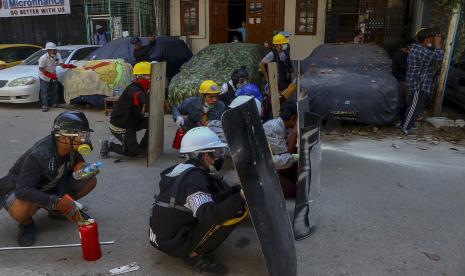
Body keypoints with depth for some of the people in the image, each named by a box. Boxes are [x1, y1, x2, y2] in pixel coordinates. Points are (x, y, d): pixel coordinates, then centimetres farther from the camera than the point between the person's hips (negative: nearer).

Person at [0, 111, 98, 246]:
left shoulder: (72, 149, -17)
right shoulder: (39, 155, -35)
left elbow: (77, 161, 5)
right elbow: (22, 190, -39)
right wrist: (56, 202, -50)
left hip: (49, 187, 6)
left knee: (90, 181, -13)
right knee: (22, 209, -43)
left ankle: (55, 209, 7)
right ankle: (27, 224, -5)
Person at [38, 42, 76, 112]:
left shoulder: (58, 55, -12)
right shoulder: (43, 58, -25)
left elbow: (62, 64, -18)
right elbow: (41, 68, -20)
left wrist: (69, 66, -38)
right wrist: (50, 74, -27)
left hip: (53, 76, 5)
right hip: (44, 77, -5)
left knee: (54, 90, 13)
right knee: (44, 91, -6)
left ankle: (54, 103, 27)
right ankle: (45, 106, -3)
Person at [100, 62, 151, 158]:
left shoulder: (142, 89, 2)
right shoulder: (133, 89, -27)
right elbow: (146, 99, -46)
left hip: (132, 122, 9)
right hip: (120, 127, -9)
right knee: (134, 152, -3)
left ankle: (143, 147, 12)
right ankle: (109, 146, 12)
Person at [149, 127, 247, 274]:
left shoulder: (179, 169, 4)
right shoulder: (195, 179, -22)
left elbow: (205, 200, 10)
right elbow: (209, 215, -36)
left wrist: (237, 191, 2)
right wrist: (240, 197, -38)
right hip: (175, 244, -9)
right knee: (238, 209, -18)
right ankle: (195, 254, -8)